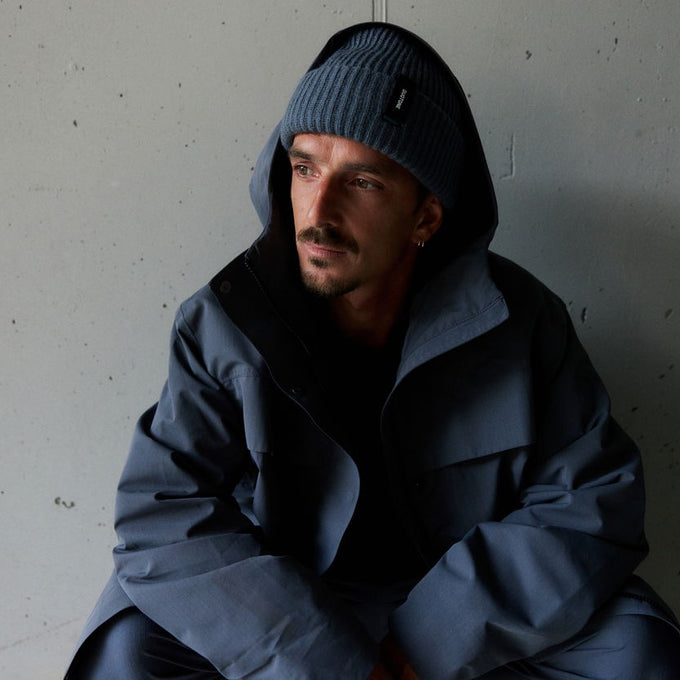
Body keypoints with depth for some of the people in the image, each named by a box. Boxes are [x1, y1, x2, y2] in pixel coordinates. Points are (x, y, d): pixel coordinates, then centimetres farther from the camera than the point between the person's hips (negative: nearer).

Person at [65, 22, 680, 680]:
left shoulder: (520, 322, -13)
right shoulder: (220, 325, -15)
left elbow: (594, 500, -12)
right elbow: (162, 509, -20)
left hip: (464, 594, 1)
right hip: (291, 595, 0)